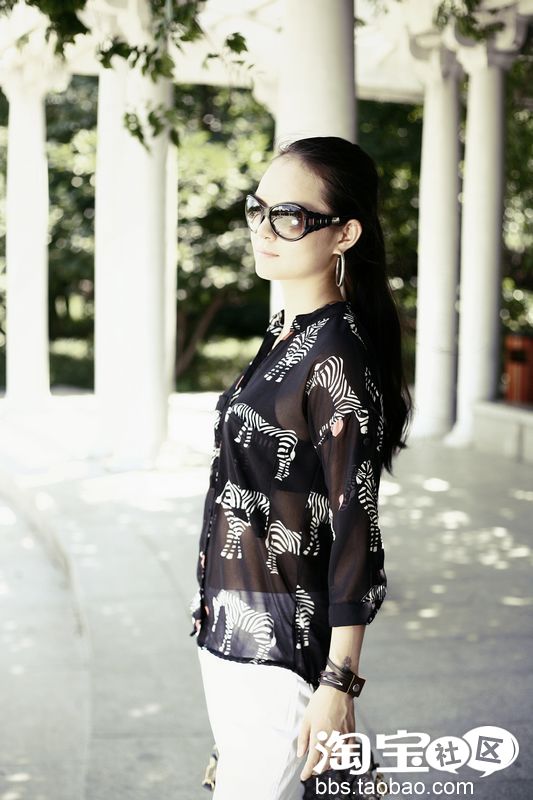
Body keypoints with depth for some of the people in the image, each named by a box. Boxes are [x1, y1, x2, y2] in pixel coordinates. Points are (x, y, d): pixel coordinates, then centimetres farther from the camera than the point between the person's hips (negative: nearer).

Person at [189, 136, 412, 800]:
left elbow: (355, 529, -19)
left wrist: (339, 683, -18)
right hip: (231, 622, 9)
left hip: (281, 644, -9)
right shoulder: (285, 333, 8)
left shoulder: (339, 355, -19)